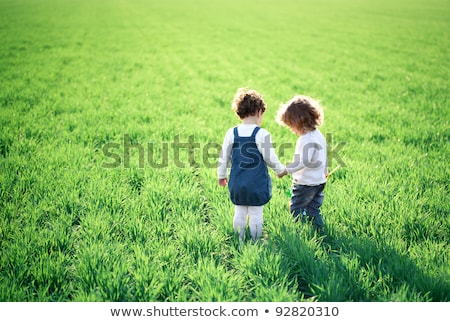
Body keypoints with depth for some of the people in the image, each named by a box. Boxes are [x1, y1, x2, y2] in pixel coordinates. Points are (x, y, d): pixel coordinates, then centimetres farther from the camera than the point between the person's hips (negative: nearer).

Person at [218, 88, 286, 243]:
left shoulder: (231, 133, -2)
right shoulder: (262, 134, -13)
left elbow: (224, 157, 5)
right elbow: (270, 158, -9)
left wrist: (221, 175, 20)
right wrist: (280, 169, 10)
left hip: (237, 183, 4)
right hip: (257, 183, -4)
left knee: (240, 213, 15)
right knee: (256, 214, 7)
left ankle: (239, 241, 24)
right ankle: (256, 242, 16)